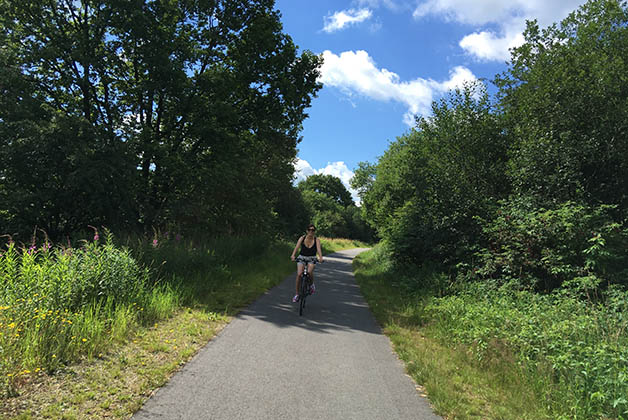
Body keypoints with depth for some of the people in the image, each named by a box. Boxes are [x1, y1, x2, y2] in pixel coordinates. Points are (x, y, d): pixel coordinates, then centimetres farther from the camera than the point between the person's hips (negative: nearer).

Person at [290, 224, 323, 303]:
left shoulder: (316, 240, -8)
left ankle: (312, 284, 5)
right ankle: (297, 294, -2)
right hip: (302, 257, 1)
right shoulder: (302, 238, -7)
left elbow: (319, 249, -24)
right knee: (299, 274, -17)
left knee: (310, 272, -28)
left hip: (312, 258, -1)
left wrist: (320, 257, -44)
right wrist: (293, 255, -41)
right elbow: (297, 247, -22)